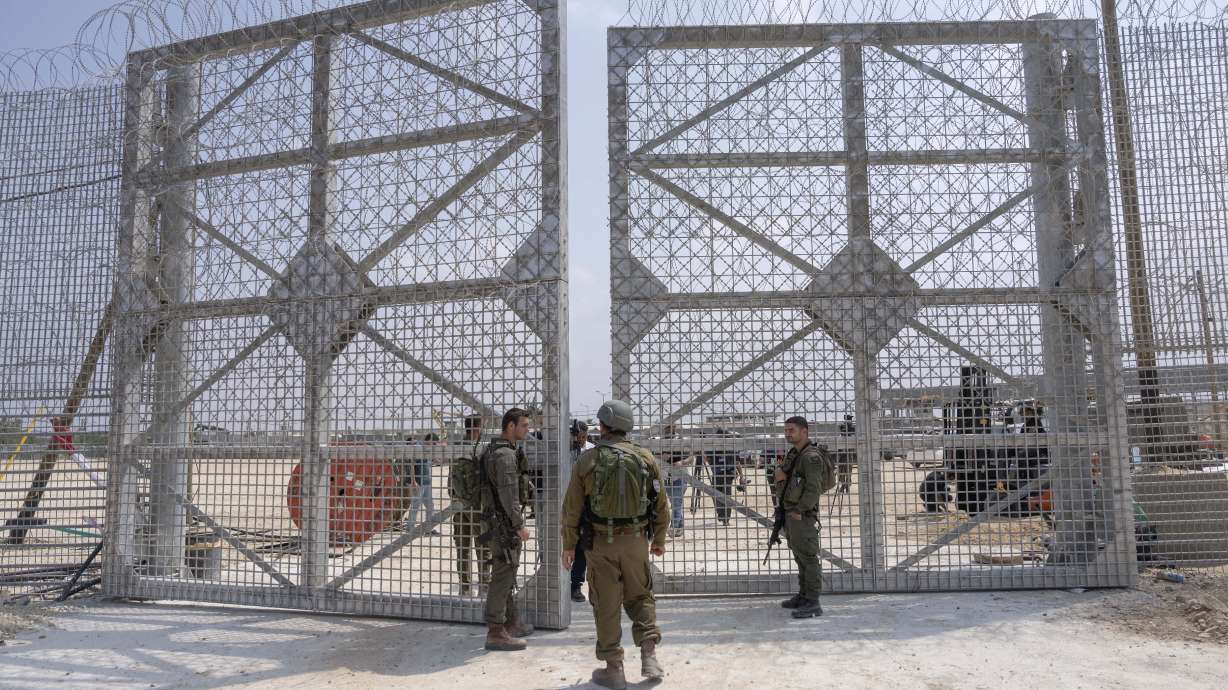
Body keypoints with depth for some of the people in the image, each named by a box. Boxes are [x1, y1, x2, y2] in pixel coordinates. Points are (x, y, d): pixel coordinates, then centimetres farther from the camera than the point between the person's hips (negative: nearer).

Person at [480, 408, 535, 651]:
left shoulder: (494, 449, 14)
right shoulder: (505, 454, -19)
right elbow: (509, 494, -24)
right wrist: (520, 525, -20)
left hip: (501, 521, 11)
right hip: (505, 523, -11)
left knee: (508, 575, 18)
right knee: (503, 576, -7)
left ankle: (512, 623, 28)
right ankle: (495, 633, -3)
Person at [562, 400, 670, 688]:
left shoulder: (587, 460, -6)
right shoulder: (645, 458, -1)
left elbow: (571, 507, -4)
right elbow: (661, 504, 4)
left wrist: (568, 545, 6)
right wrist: (659, 539, 17)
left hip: (600, 543, -2)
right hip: (636, 540, 2)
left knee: (607, 605, 8)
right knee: (640, 597, 19)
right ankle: (649, 656, 8)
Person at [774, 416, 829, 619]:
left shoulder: (811, 456, -15)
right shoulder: (792, 454, 14)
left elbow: (814, 488, -21)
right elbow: (784, 484, 21)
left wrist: (799, 511, -20)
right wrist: (780, 475, -2)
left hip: (802, 515, -10)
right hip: (790, 513, 10)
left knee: (808, 557, -7)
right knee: (799, 556, 16)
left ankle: (812, 604, -6)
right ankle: (803, 596, 25)